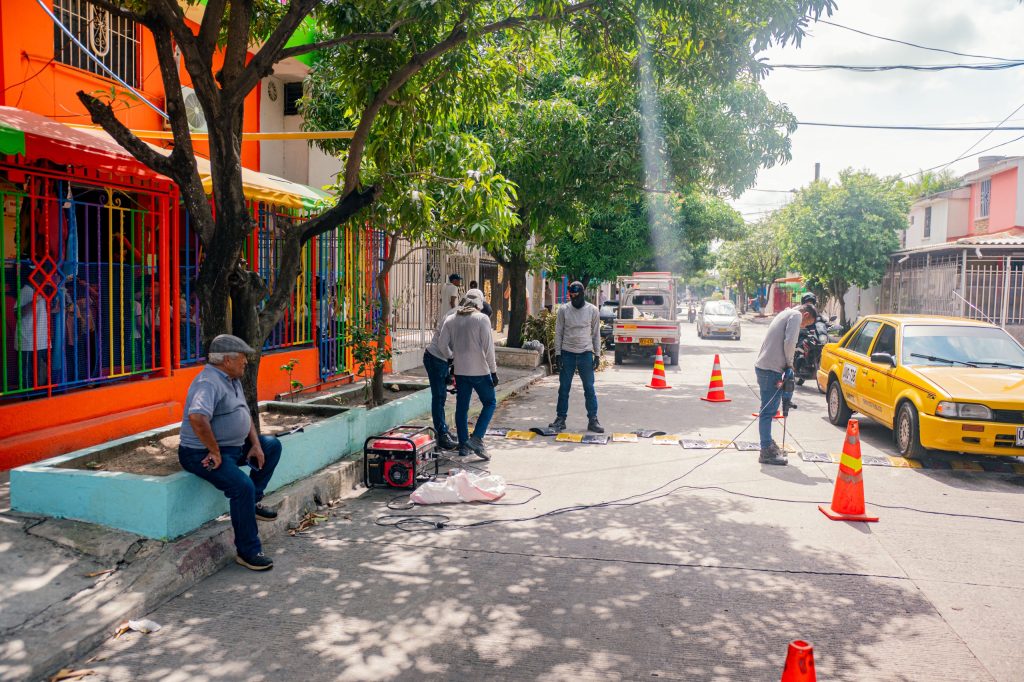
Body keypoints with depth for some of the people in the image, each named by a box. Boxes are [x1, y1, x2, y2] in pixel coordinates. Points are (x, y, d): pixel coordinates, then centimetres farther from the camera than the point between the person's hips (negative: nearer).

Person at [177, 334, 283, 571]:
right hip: (203, 454, -10)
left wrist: (256, 444, 5)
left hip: (233, 447, 11)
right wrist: (215, 452, -29)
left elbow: (245, 415, 20)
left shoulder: (232, 379, 13)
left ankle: (253, 502, 14)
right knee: (243, 486, -27)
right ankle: (247, 551, -13)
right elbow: (197, 418, -39)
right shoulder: (209, 382, -22)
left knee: (272, 446, 12)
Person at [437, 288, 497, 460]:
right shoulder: (482, 319, -8)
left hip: (460, 371, 4)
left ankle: (463, 445, 14)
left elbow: (442, 343, 1)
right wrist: (493, 371, -5)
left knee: (462, 407, 11)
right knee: (489, 403, 10)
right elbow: (488, 347, -11)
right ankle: (476, 439, -4)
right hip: (480, 371, -4)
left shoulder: (451, 319, 5)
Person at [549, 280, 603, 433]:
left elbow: (596, 334, 6)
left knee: (589, 388, 3)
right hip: (567, 353, 0)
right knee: (564, 388, 6)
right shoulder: (563, 309, 0)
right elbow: (558, 333, 4)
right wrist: (558, 353, -2)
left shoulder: (592, 310, 1)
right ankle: (560, 418, 15)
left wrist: (597, 355, 2)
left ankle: (593, 420, 10)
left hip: (585, 353, 0)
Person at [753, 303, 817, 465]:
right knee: (768, 411, -7)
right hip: (771, 369, -10)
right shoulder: (796, 315, -3)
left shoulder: (785, 314, 25)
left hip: (764, 366, 10)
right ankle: (767, 452, -5)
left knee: (769, 409, 18)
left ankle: (768, 444, 28)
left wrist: (786, 364, 10)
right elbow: (789, 341, -16)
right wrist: (789, 364, -3)